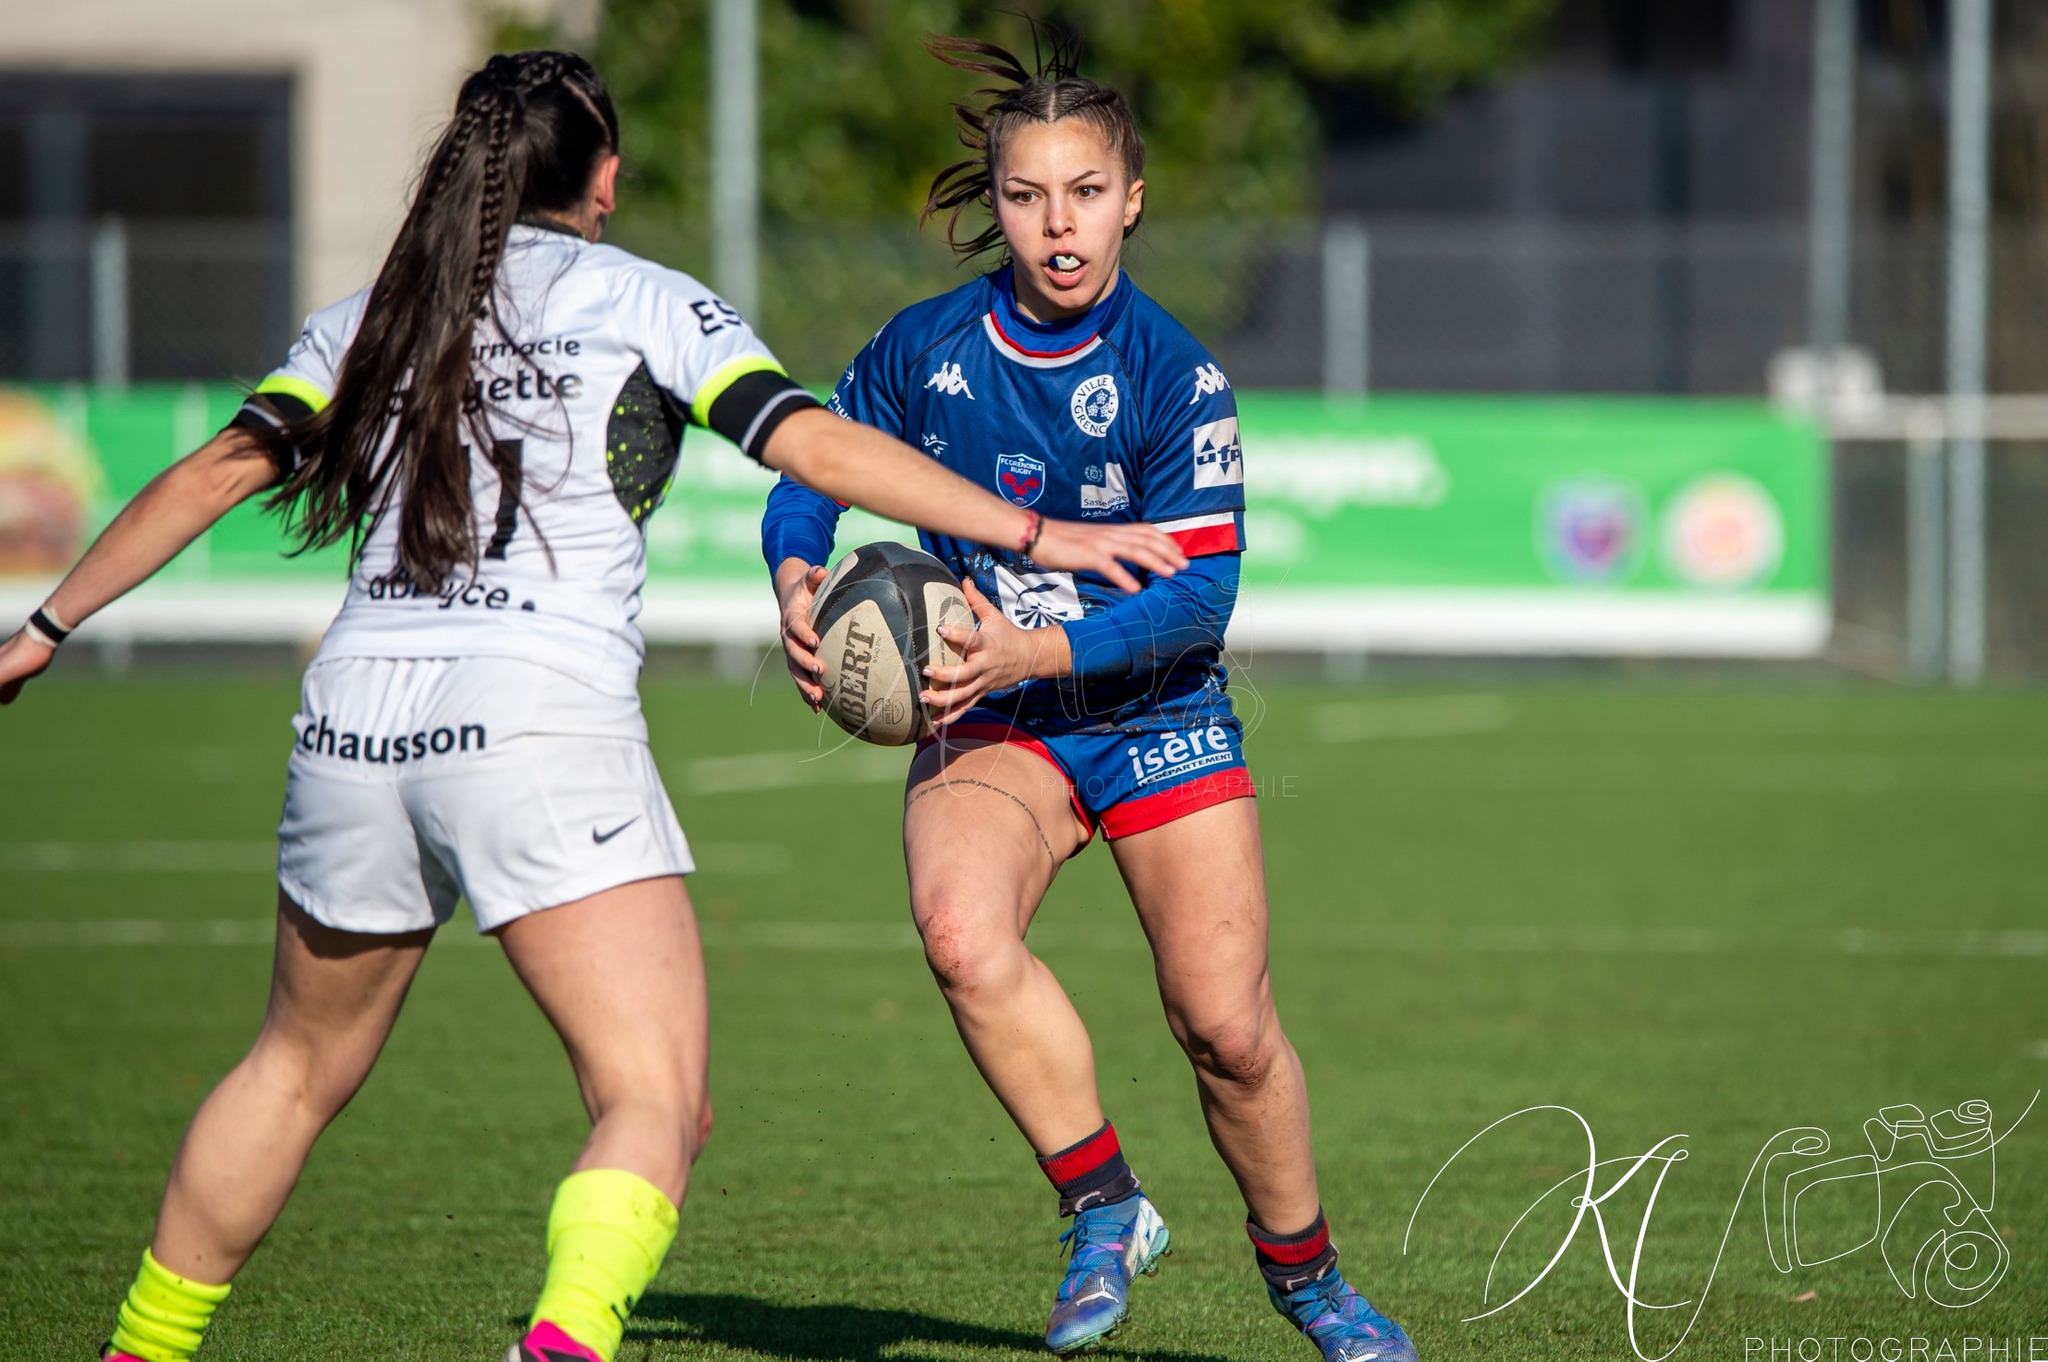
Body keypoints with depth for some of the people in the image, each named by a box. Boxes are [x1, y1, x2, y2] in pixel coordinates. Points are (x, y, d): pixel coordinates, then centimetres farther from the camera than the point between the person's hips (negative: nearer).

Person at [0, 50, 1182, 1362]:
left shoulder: (373, 317, 17)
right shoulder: (643, 303, 4)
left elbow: (217, 472, 15)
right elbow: (817, 445, -6)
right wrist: (1039, 535, -6)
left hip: (357, 717, 6)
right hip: (539, 726, -5)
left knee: (299, 1066, 26)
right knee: (658, 1105, -11)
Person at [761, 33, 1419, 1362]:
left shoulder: (1173, 375, -14)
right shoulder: (925, 348, -7)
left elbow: (1199, 596, -18)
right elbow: (816, 464, 9)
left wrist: (1040, 653, -31)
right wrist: (796, 576, -13)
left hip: (1157, 716, -1)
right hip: (989, 723, 1)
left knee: (1226, 1025, -3)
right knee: (961, 934, -30)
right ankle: (1106, 1209, -12)